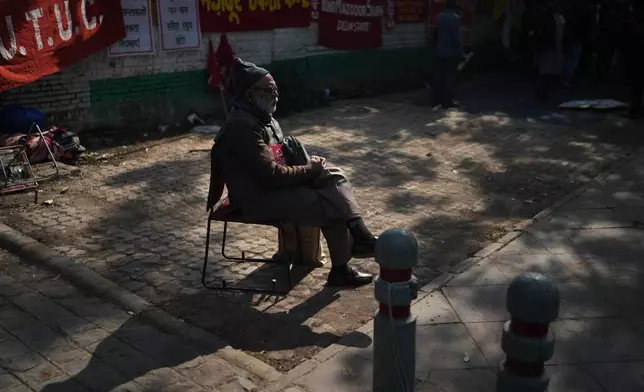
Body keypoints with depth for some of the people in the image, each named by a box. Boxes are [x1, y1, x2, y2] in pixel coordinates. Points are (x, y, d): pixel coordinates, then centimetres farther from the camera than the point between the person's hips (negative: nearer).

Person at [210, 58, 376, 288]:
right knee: (332, 207, -14)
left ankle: (359, 236, -10)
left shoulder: (262, 116, 8)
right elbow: (271, 175, -27)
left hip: (276, 183, 10)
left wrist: (308, 164, 0)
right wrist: (309, 170, -14)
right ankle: (341, 270, 4)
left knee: (334, 175, -3)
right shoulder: (242, 127, -25)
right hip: (260, 198, -10)